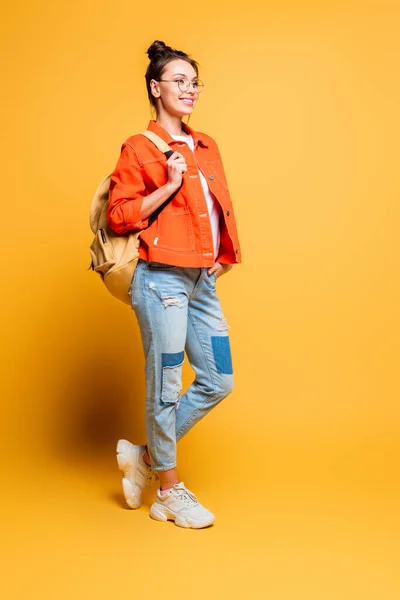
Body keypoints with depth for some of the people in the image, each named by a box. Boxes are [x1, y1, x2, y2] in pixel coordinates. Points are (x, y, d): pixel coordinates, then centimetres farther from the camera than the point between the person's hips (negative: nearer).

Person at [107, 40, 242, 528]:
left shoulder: (206, 147, 17)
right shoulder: (139, 149, -3)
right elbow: (117, 216, -8)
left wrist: (224, 254, 9)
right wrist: (170, 186, -15)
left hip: (202, 282, 8)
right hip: (161, 281, -7)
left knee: (218, 382, 9)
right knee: (166, 387, 1)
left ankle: (145, 456, 25)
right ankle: (169, 491, 19)